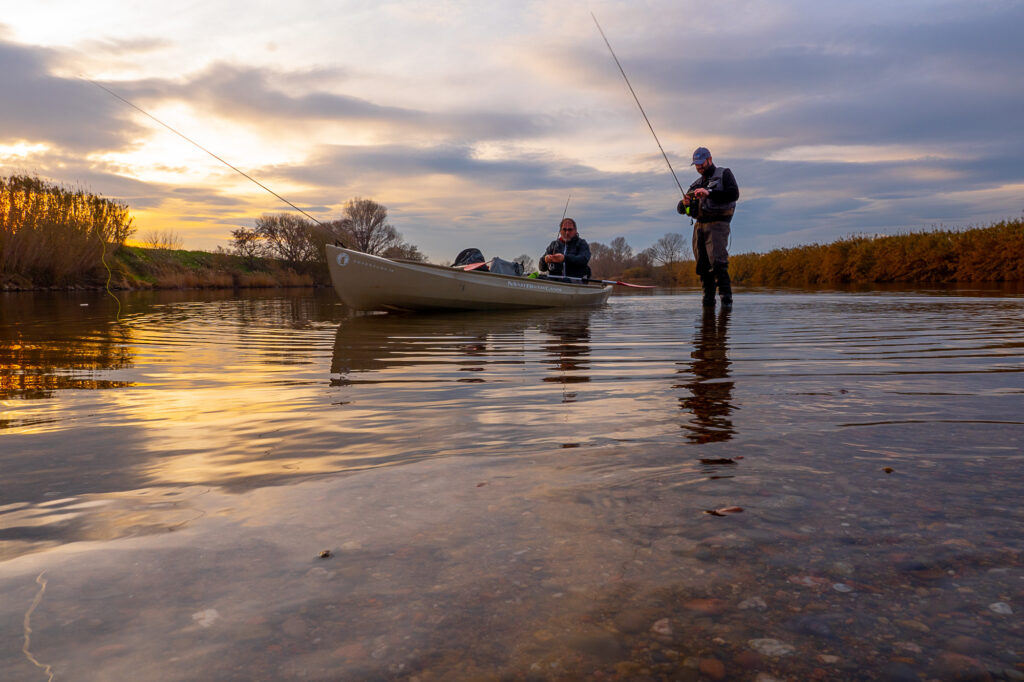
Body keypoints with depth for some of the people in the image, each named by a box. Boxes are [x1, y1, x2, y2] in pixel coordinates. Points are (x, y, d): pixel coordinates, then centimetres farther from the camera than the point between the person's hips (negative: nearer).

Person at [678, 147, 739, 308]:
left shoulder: (724, 174, 9)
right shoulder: (697, 183, 24)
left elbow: (734, 194, -9)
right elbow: (680, 209, 19)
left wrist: (709, 193, -18)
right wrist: (685, 204, -6)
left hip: (717, 224, -6)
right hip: (699, 225, 6)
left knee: (717, 262, -20)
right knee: (703, 265, 0)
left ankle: (726, 298, -15)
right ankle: (708, 300, 6)